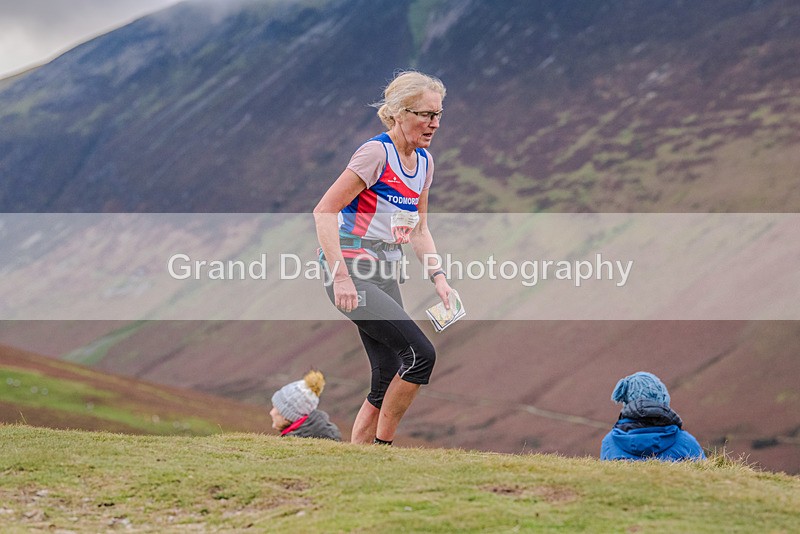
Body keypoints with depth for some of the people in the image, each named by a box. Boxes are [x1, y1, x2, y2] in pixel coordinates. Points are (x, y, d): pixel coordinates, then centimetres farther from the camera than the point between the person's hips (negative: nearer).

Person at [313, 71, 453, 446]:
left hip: (385, 274, 8)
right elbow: (324, 211, -17)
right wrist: (340, 276, -23)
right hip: (351, 273, -8)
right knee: (420, 352, -19)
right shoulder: (377, 152, -13)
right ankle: (383, 445, -7)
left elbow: (418, 230, 22)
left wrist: (438, 276, 8)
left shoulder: (424, 161, 12)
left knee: (388, 382, 3)